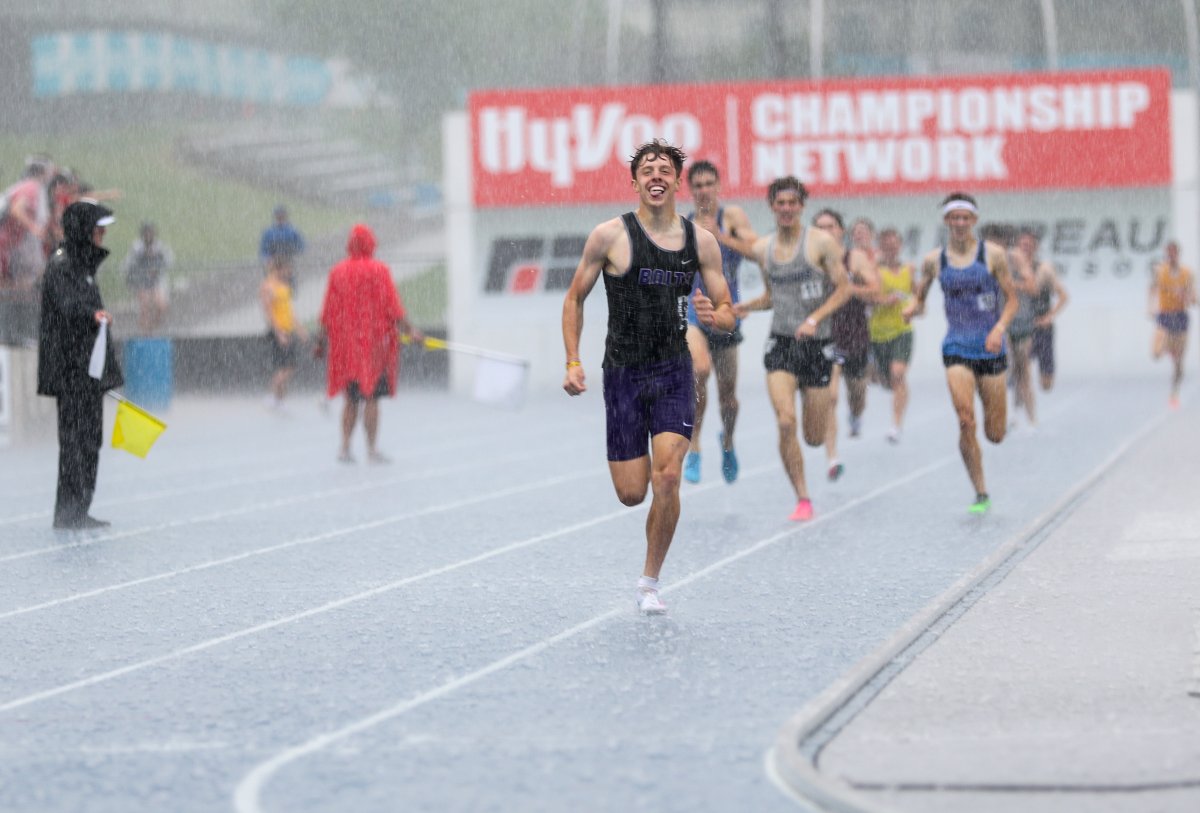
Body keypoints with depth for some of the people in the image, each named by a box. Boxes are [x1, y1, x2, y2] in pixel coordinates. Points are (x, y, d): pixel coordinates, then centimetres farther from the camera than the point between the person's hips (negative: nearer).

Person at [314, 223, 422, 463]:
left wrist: (321, 340, 13)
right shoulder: (379, 271, -6)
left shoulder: (337, 272, 4)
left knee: (351, 399, 13)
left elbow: (328, 312, 6)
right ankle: (371, 448, -3)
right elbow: (392, 307, -11)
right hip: (374, 343, -4)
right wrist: (410, 331, -8)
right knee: (371, 398, -2)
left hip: (346, 344, 4)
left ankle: (345, 447, 8)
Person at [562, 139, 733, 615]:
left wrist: (713, 316, -19)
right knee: (631, 494, -2)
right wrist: (573, 362, -6)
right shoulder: (610, 236, -5)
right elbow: (574, 299, 4)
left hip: (674, 372, 1)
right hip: (623, 373, -1)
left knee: (667, 479, -17)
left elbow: (728, 316, 6)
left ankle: (649, 583, -1)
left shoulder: (701, 241, 2)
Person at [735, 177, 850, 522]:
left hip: (817, 345, -2)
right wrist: (745, 307, 0)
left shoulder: (821, 242, -6)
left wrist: (815, 319, -19)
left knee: (814, 438, 4)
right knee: (785, 423, -19)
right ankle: (803, 499, -9)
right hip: (781, 342, 2)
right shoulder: (762, 249, 7)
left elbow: (844, 289, -6)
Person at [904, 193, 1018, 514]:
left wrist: (1000, 328, -16)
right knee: (966, 422, -18)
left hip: (991, 349, 0)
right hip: (956, 349, 0)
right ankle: (981, 494, -7)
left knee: (995, 434, 3)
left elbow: (1011, 299, 1)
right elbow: (920, 296, 15)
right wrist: (912, 307, -9)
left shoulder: (993, 255, -2)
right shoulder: (934, 260, 3)